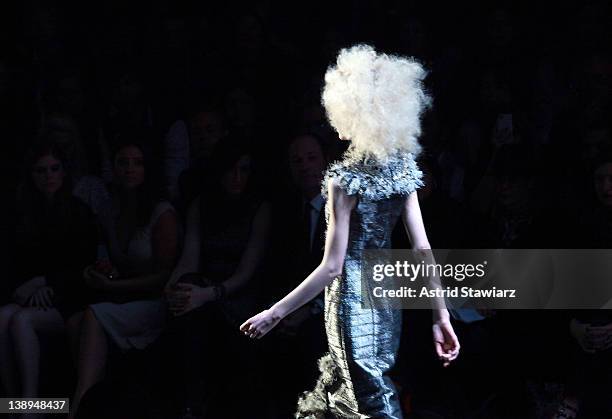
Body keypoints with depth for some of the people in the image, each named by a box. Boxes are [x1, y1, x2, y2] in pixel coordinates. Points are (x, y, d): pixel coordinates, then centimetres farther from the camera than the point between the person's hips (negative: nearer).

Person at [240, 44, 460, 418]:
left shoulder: (346, 179, -17)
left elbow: (331, 267, -19)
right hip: (387, 296, 7)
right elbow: (423, 251, -1)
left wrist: (275, 313, -14)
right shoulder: (403, 169, 0)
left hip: (354, 301, -7)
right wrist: (441, 316, 2)